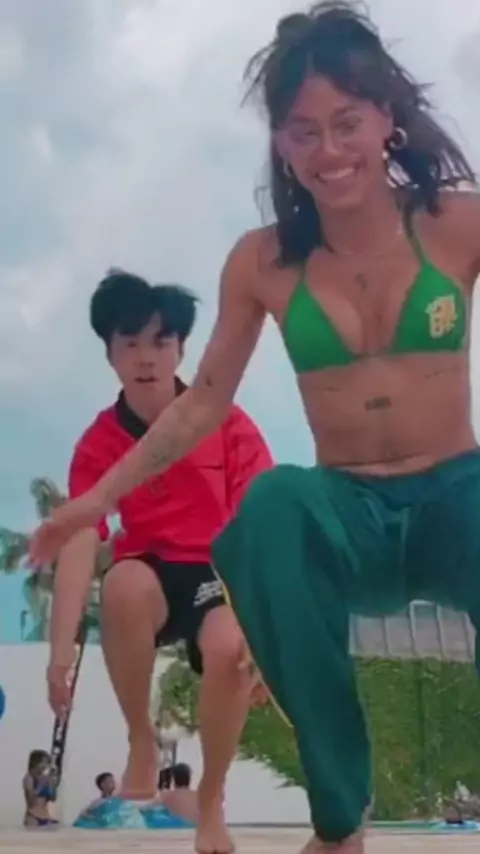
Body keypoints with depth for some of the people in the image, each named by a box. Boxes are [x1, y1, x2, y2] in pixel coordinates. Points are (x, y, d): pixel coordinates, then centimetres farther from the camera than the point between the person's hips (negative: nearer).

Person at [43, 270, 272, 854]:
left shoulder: (229, 425, -12)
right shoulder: (98, 444, -9)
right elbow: (79, 544, -18)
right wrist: (61, 651, -29)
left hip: (222, 571, -1)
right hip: (151, 577, 1)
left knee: (228, 648, -35)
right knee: (124, 583, -36)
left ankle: (212, 802, -6)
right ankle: (142, 744, -12)